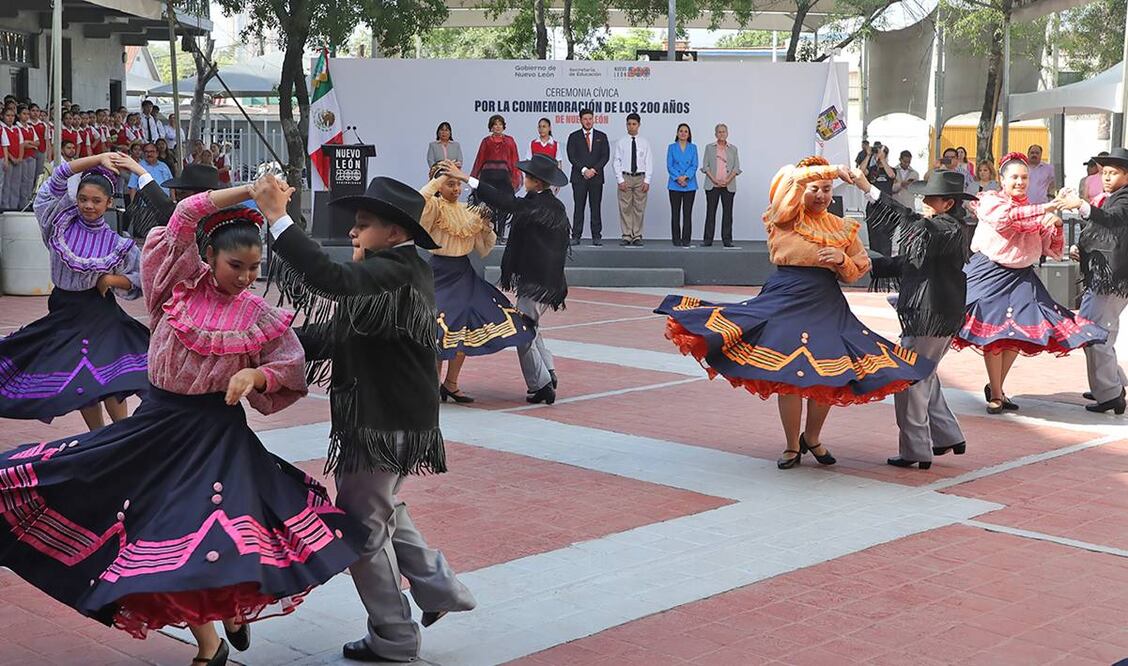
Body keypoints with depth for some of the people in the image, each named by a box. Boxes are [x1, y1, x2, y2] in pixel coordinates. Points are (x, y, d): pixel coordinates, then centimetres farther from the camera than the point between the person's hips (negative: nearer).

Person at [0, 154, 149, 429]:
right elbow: (58, 177, -8)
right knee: (76, 386, 9)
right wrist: (99, 159, -10)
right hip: (62, 313, 3)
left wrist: (112, 280, -15)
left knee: (106, 383, -15)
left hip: (99, 314, -3)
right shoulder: (62, 223, -2)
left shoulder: (116, 243, -7)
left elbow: (143, 279, 0)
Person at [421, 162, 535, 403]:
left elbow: (483, 250, 15)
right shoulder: (435, 208, -7)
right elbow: (420, 201, -32)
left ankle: (451, 383, 20)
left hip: (465, 274, 6)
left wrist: (488, 227, -2)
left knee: (466, 328, 6)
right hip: (441, 273, -6)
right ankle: (434, 385, 9)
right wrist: (440, 177, -22)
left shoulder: (469, 212, 11)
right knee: (440, 329, -7)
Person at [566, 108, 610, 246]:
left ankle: (596, 236, 2)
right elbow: (571, 157, -1)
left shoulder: (602, 137, 10)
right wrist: (584, 170, -12)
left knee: (596, 207, 1)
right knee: (578, 207, -2)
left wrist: (594, 170, -9)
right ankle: (576, 236, 0)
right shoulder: (573, 137, 7)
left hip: (596, 177, 1)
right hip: (579, 177, -1)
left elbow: (605, 156, 3)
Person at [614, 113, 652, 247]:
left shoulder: (645, 142, 5)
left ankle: (637, 236, 6)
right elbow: (617, 162, 2)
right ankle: (626, 236, 3)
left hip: (640, 177, 1)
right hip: (625, 177, -1)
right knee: (625, 208, -1)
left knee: (639, 208, 2)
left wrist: (647, 180, -4)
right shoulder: (620, 142, 3)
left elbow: (649, 162, 4)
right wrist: (620, 180, -7)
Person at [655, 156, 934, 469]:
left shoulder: (842, 228, 14)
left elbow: (857, 272, 17)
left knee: (830, 376, 1)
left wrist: (843, 259, -5)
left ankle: (812, 438, 24)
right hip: (787, 301, -3)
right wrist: (834, 170, -23)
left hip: (828, 305, 3)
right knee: (788, 375, -2)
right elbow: (790, 178, -15)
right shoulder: (786, 219, 2)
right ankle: (792, 446, 13)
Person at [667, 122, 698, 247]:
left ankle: (686, 239, 3)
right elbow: (669, 166, -1)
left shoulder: (693, 148, 7)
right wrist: (678, 178, -14)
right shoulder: (672, 147, 5)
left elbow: (694, 165, 0)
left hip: (690, 184, 1)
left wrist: (685, 176, -15)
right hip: (674, 185, -1)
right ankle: (676, 239, 6)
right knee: (675, 213, 1)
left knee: (688, 213, -1)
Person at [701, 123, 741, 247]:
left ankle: (727, 240, 4)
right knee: (710, 212, -2)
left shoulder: (733, 149, 10)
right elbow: (705, 166, 1)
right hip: (712, 185, -1)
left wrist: (727, 180, -9)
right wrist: (714, 180, -10)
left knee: (727, 212, 0)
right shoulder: (709, 148, 7)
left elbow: (736, 168, 5)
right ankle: (707, 240, 0)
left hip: (728, 185, 1)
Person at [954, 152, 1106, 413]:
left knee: (1020, 333, 0)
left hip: (1021, 277, 5)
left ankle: (995, 386, 18)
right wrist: (1043, 210, -28)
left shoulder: (1036, 212, 13)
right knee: (993, 333, -7)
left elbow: (1051, 251, 11)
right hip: (990, 272, -5)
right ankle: (995, 395, 3)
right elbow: (1005, 217, -23)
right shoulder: (990, 201, 0)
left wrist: (1056, 227, -7)